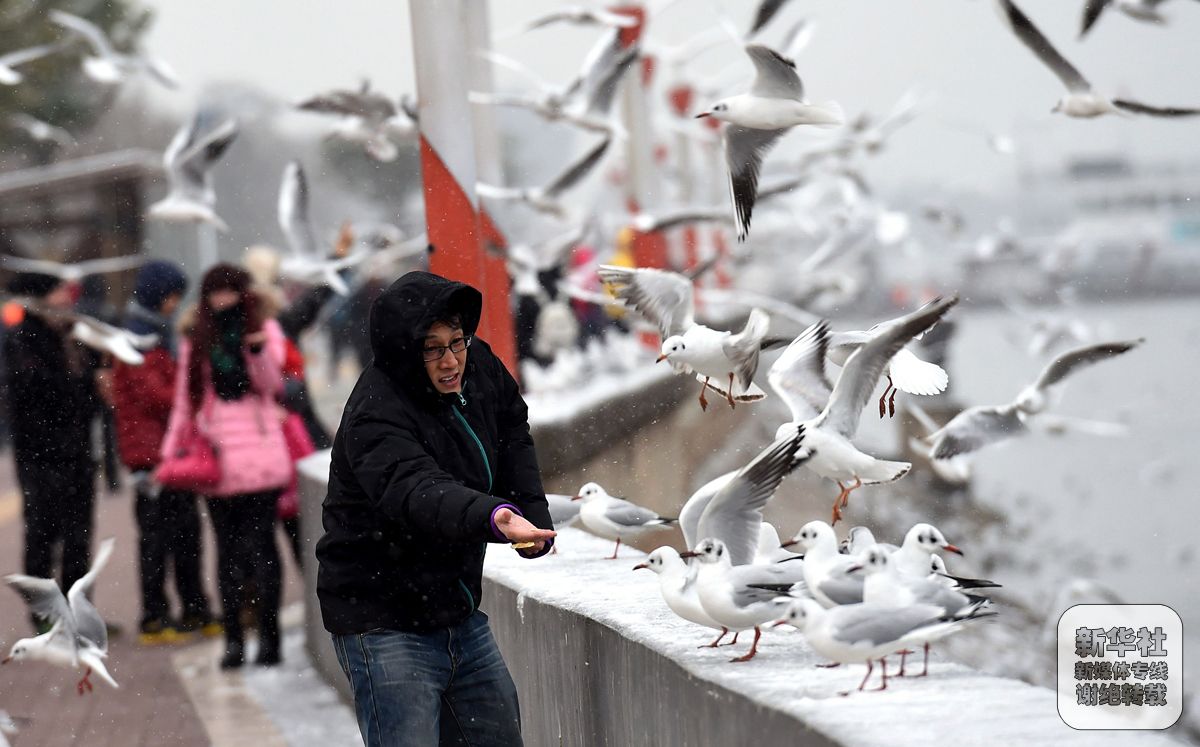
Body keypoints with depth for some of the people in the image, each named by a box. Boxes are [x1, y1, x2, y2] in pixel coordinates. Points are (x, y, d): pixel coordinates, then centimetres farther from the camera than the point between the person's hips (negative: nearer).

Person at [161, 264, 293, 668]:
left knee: (259, 543, -7)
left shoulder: (264, 329, 8)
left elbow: (271, 385, -2)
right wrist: (169, 453, 11)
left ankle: (268, 635, -6)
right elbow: (184, 401, 17)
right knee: (228, 548, 2)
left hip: (259, 450, -3)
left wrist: (259, 350, -19)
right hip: (215, 455, 3)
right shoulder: (196, 342, 15)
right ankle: (233, 639, 3)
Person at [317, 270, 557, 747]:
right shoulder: (375, 416, -24)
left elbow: (512, 432, 20)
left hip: (459, 613, 8)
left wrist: (533, 513, 9)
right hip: (384, 622, -8)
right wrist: (495, 516, -60)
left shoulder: (478, 366, -1)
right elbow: (417, 493, -42)